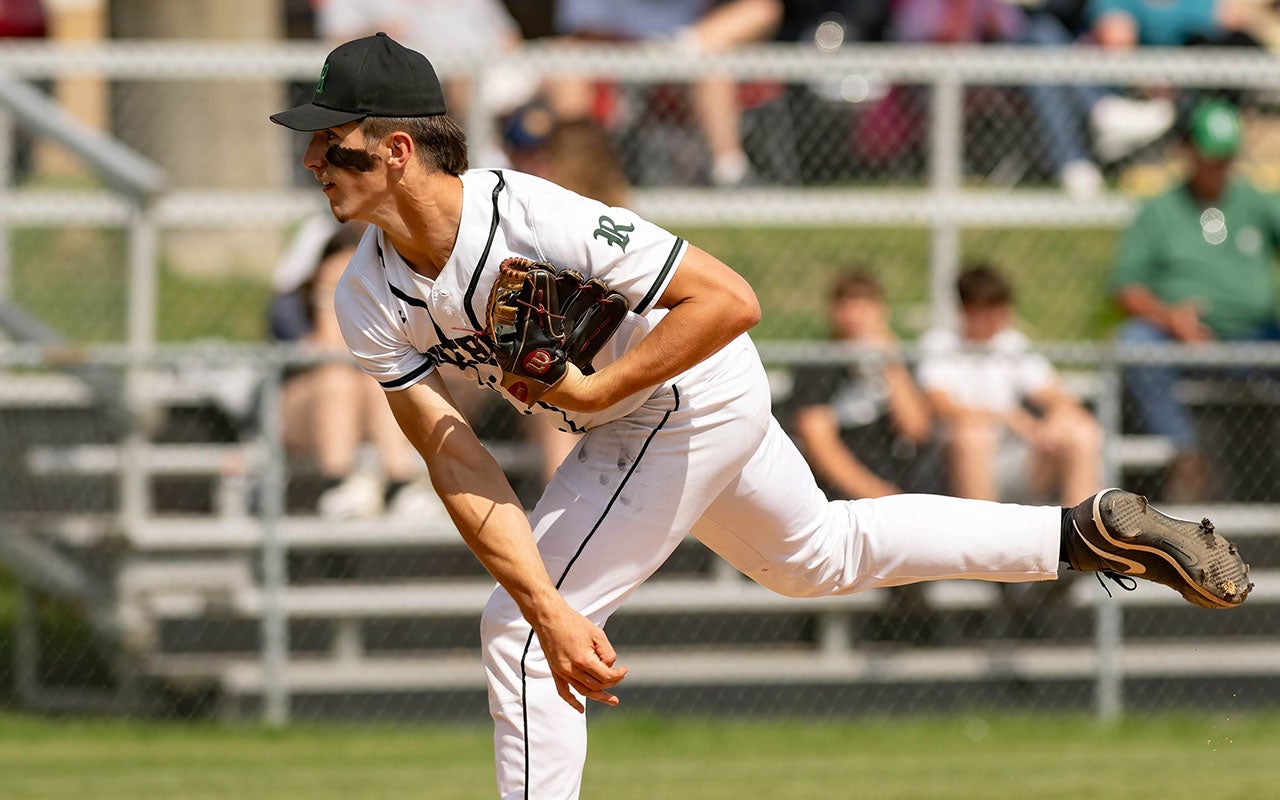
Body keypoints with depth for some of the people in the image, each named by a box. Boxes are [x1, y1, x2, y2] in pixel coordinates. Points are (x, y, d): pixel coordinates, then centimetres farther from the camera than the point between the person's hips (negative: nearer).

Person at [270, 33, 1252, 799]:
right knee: (819, 554, 27)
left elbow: (729, 300, -32)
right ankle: (1090, 534, 36)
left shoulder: (531, 217, -35)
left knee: (511, 633, -12)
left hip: (687, 399, -8)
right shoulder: (370, 300, -15)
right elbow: (459, 465, -19)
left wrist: (594, 391, -33)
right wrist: (550, 609, -29)